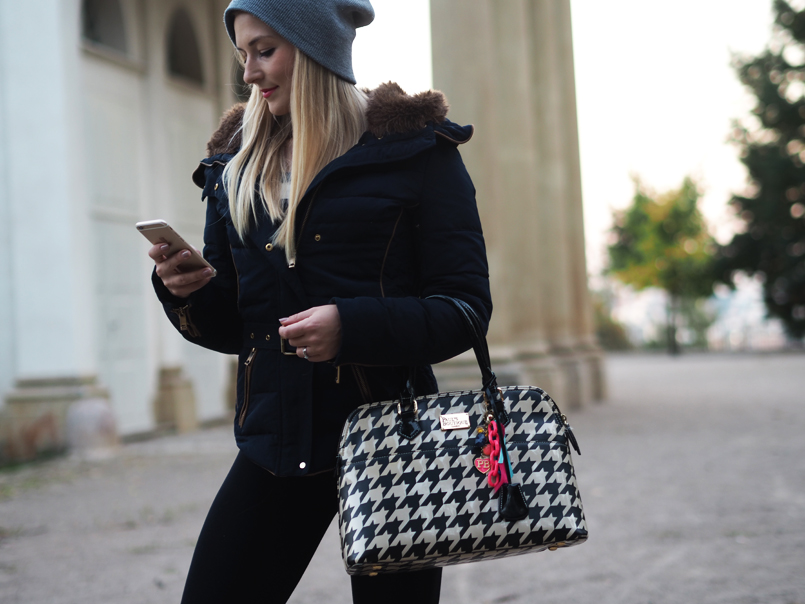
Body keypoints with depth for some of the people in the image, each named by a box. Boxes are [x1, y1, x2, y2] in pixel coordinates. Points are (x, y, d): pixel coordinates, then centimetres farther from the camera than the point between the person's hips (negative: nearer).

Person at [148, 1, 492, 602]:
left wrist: (353, 326, -22)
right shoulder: (234, 165, 11)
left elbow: (465, 307, -7)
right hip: (275, 444, 4)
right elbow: (230, 328, 15)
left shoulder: (413, 147, -3)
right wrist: (187, 293, -7)